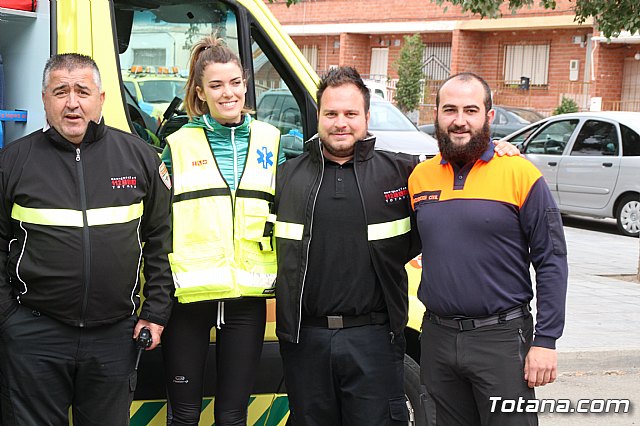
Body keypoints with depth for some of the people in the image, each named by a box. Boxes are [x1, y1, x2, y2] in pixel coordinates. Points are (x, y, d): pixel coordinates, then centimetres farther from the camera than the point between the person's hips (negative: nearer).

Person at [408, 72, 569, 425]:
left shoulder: (520, 173, -6)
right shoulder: (420, 177, 7)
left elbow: (551, 260, -7)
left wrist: (545, 340, -12)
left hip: (502, 339, -4)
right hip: (437, 338, 4)